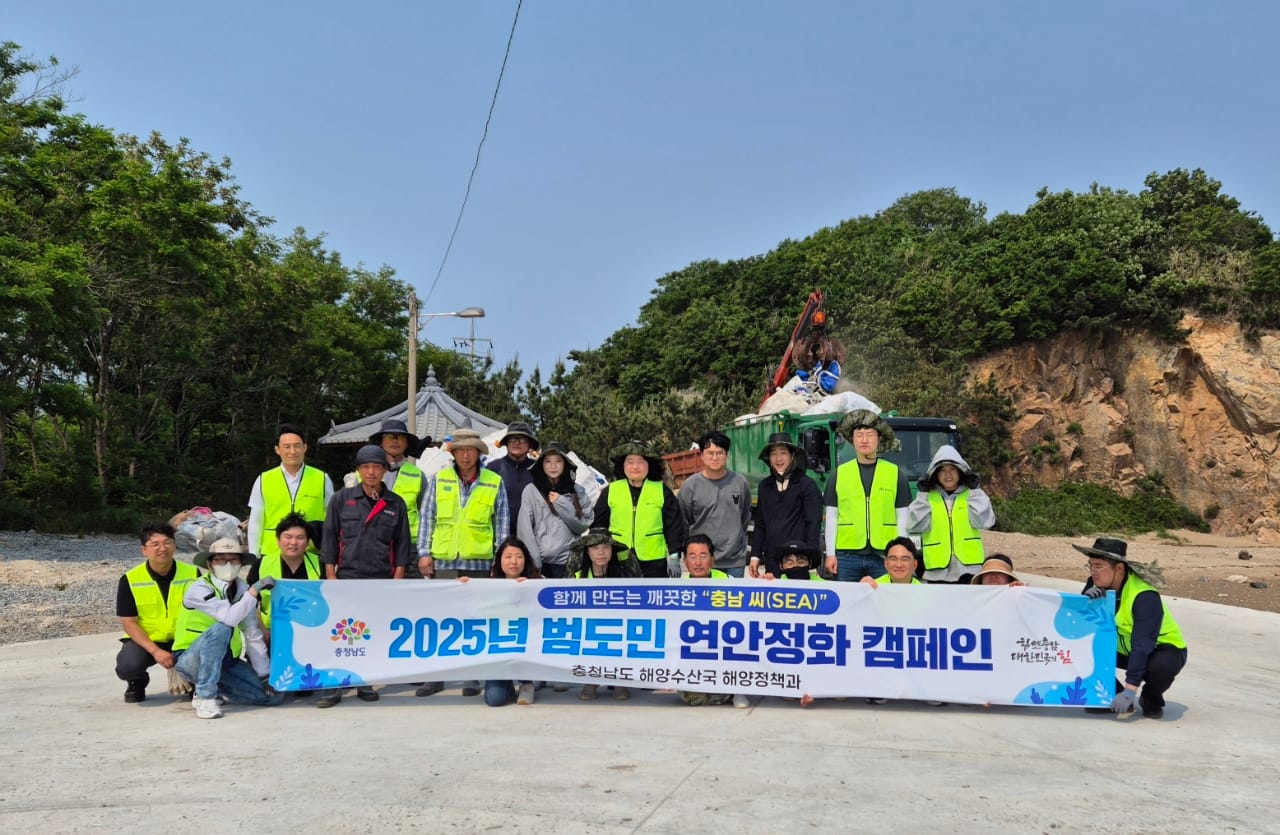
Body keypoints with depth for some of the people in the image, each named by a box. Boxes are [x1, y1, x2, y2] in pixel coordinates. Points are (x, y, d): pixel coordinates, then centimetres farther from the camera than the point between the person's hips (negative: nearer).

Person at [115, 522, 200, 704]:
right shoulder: (130, 580, -8)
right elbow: (128, 623, -8)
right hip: (145, 640, 0)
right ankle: (137, 682, 10)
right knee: (128, 665, -31)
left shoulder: (192, 574, -7)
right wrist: (155, 651, -21)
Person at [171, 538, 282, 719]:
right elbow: (230, 617, -33)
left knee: (273, 695, -9)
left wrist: (266, 675, -2)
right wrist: (255, 590, -30)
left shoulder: (242, 589, 1)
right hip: (190, 660, -6)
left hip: (226, 660, 6)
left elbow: (254, 636, 2)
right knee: (221, 629, -35)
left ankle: (219, 688, 14)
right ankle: (204, 697, -24)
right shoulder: (198, 589, -17)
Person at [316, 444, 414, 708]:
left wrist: (397, 580, 1)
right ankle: (332, 688, 2)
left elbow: (402, 544, 8)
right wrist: (331, 577, -2)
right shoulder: (341, 499, 5)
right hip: (347, 578, -1)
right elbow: (329, 538, 4)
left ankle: (365, 684, 18)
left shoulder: (396, 504, 7)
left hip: (382, 580, 1)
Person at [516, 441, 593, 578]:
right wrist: (533, 562, -10)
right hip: (540, 562, -1)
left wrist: (563, 505, -7)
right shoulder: (531, 491, 2)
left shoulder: (577, 491, 8)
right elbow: (524, 528, -3)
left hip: (569, 561, 1)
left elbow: (583, 526, 5)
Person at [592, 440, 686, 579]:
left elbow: (674, 526, 3)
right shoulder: (610, 491, 5)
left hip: (654, 562, -1)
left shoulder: (662, 491, 3)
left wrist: (674, 557, -2)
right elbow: (598, 525, 9)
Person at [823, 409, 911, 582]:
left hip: (884, 556, 0)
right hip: (847, 555, 1)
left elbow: (902, 518, 8)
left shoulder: (895, 474, 8)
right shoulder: (840, 474, 10)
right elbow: (831, 517, 10)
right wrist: (830, 554, 4)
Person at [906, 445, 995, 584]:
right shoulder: (928, 497, 6)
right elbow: (915, 526, -5)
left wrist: (975, 491, -6)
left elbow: (985, 522, -7)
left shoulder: (971, 494, 7)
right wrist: (923, 494, -7)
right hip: (938, 571, 1)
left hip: (968, 568, 0)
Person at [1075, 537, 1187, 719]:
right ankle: (1111, 697, 0)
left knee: (1161, 666, -39)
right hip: (1123, 649, 5)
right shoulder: (1097, 584, -12)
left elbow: (1142, 646, -36)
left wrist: (1130, 691, -41)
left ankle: (1151, 700, -4)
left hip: (1163, 648, -5)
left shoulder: (1145, 596, -31)